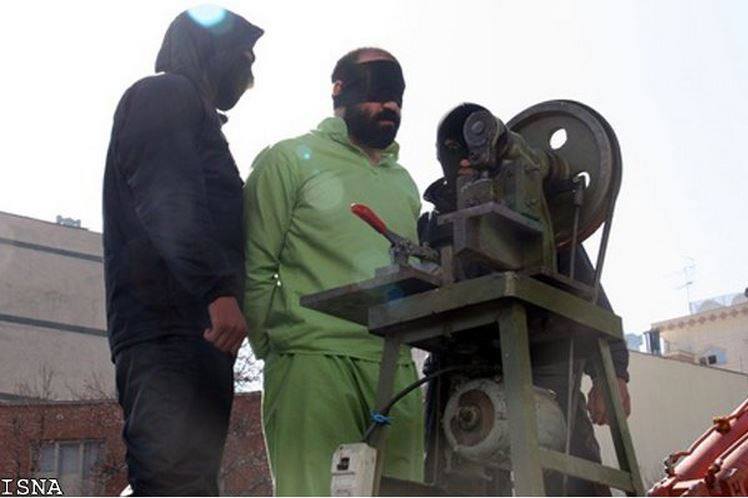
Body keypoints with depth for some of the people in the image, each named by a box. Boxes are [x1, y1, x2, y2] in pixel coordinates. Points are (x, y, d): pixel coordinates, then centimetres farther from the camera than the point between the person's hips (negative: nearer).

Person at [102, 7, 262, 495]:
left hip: (191, 331, 10)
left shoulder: (187, 109, 33)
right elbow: (167, 203, -14)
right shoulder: (165, 95, 3)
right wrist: (219, 289, -24)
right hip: (174, 326, -10)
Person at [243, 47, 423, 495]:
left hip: (397, 370, 6)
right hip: (315, 364, -5)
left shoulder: (404, 184, 25)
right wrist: (276, 348, -4)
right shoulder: (290, 160, 7)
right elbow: (255, 269, 1)